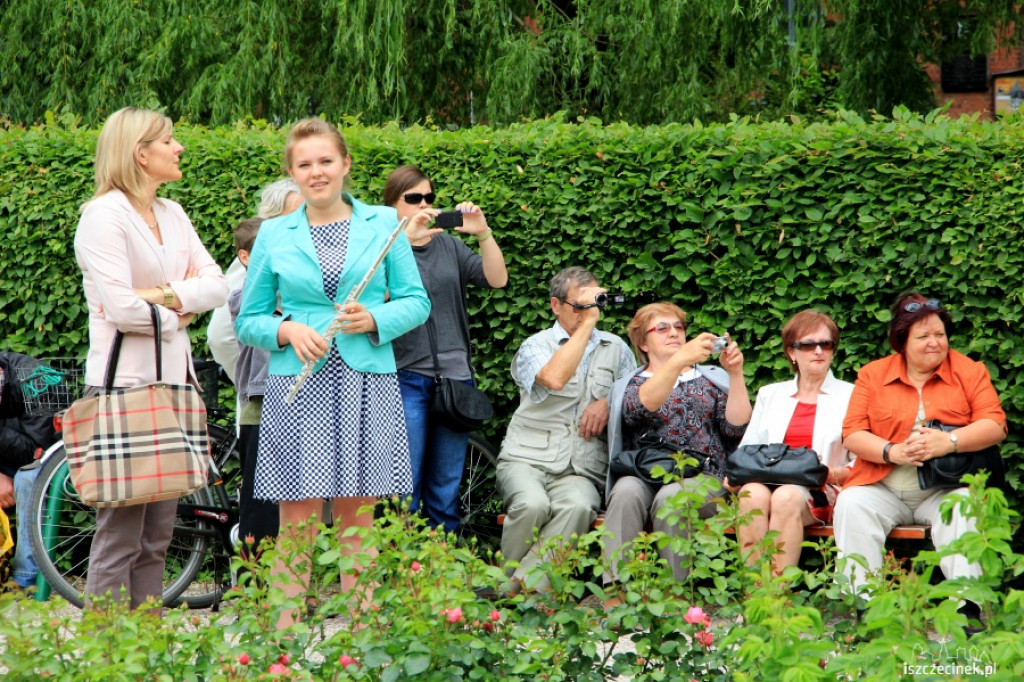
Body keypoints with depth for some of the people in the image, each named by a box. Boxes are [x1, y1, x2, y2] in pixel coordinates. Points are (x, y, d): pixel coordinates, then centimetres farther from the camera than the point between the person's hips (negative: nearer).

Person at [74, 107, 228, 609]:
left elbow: (217, 285, 7)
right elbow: (121, 308, -18)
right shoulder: (104, 216, -9)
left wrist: (165, 295, -10)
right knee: (120, 534, -8)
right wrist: (178, 315, -1)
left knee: (157, 537, 8)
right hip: (124, 383, -8)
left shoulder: (172, 214, 16)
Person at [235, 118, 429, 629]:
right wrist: (287, 330, -9)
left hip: (366, 384, 0)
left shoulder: (383, 224, 9)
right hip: (297, 384, 0)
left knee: (357, 516, 3)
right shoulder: (273, 234, 10)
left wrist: (375, 320, -10)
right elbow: (248, 322, 11)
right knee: (297, 518, -4)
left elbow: (417, 302, 9)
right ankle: (287, 632, -1)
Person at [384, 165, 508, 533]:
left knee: (446, 491, 8)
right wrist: (407, 237, -27)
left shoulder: (449, 246, 14)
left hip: (454, 377, 4)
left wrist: (483, 234, -11)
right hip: (406, 378, -4)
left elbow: (497, 279, 3)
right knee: (406, 487, -5)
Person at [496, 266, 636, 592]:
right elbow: (554, 378, -15)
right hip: (527, 459, -2)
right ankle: (503, 580, -21)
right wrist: (587, 323, -10)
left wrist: (609, 402, -4)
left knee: (578, 506, -35)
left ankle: (524, 586, -36)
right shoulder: (536, 345, 8)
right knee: (532, 504, -37)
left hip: (582, 470, 2)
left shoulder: (616, 348, 20)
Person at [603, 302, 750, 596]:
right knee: (627, 490, -35)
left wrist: (736, 374, -7)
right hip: (645, 476, 0)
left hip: (702, 480, 0)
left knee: (670, 496, -34)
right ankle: (615, 594, -41)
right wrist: (680, 359, -21)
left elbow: (736, 427, 5)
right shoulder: (630, 385, 18)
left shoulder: (711, 380, 22)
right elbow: (643, 405, -9)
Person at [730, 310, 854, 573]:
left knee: (786, 496, -36)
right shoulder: (769, 395, 25)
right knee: (753, 493, -34)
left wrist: (832, 474, -14)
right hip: (766, 480, 2)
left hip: (819, 493, -2)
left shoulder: (850, 395, 14)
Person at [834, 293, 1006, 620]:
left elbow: (995, 426, -5)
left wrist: (949, 441, -22)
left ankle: (967, 606, -35)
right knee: (851, 504, -27)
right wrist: (892, 452, -18)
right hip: (883, 491, 1)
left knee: (963, 507, -33)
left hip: (944, 490, -1)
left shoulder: (970, 371, 7)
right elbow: (851, 434, 1)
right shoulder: (873, 375, 9)